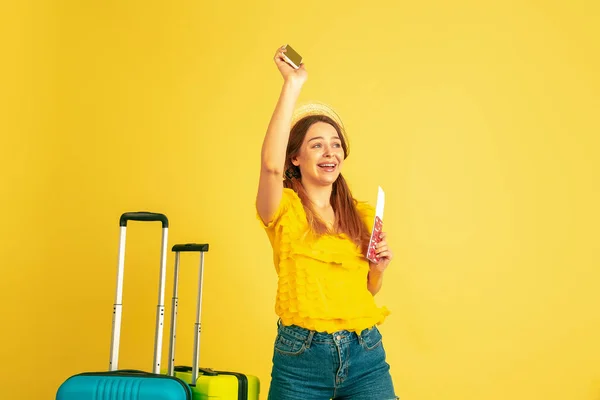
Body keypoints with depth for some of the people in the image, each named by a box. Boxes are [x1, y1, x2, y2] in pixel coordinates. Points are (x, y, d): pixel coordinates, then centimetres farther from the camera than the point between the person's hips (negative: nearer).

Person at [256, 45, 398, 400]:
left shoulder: (362, 214, 9)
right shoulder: (285, 208, -3)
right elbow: (271, 164, -26)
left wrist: (379, 268, -2)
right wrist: (293, 84, -23)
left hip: (365, 355, 3)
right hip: (301, 355, -3)